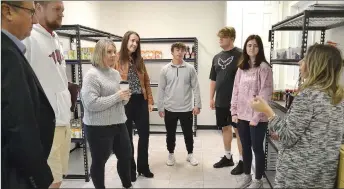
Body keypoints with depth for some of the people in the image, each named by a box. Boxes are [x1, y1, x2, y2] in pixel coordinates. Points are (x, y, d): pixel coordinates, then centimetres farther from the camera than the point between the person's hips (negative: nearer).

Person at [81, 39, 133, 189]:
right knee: (99, 161, 10)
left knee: (126, 156, 19)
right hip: (99, 127, -8)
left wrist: (125, 98, -4)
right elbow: (91, 104, -24)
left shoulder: (115, 73, 9)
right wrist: (117, 96, -20)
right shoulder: (92, 75, -14)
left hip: (119, 123, 8)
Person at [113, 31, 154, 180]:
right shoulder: (117, 60, -4)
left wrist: (150, 100, 7)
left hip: (141, 101, 5)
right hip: (124, 103, -5)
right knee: (127, 137, 9)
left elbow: (146, 82, 11)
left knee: (144, 134, 9)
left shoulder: (139, 60, 11)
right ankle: (130, 169, 25)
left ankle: (143, 167, 28)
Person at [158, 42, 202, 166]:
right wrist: (160, 107, -1)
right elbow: (161, 89, 1)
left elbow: (195, 88, -1)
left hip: (186, 108, 0)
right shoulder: (165, 70, -1)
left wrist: (197, 105, -5)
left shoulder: (190, 68, -2)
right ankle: (171, 154, 31)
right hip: (170, 109, 1)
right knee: (170, 134, 13)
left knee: (188, 133, 12)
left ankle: (190, 154, 31)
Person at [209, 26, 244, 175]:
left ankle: (242, 161, 15)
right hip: (220, 101, 6)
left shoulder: (240, 55, -9)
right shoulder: (217, 57, 10)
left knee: (238, 130, 3)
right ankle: (227, 157, 30)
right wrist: (211, 98, 13)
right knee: (225, 128, 15)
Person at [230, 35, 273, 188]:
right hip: (242, 115, 5)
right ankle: (246, 176, 33)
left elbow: (265, 94, -14)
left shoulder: (264, 67, -9)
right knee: (245, 147, 16)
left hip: (257, 117, -5)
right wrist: (234, 112, 4)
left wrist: (256, 117, -16)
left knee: (257, 148, 7)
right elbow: (236, 90, 9)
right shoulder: (241, 67, 9)